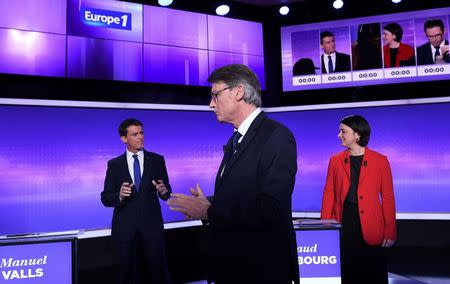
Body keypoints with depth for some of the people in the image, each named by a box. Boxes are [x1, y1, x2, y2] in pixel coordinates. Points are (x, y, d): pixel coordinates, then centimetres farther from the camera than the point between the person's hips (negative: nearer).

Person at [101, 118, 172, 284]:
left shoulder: (157, 160, 3)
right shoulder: (114, 164, 3)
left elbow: (166, 193, 4)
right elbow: (105, 198, 0)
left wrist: (163, 191, -19)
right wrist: (119, 195, -20)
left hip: (152, 226, 0)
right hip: (124, 228, 1)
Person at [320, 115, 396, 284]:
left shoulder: (380, 161, 0)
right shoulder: (335, 161, 6)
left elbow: (388, 198, 0)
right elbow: (329, 194, 6)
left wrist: (390, 231, -4)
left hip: (370, 228, -2)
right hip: (343, 222, 2)